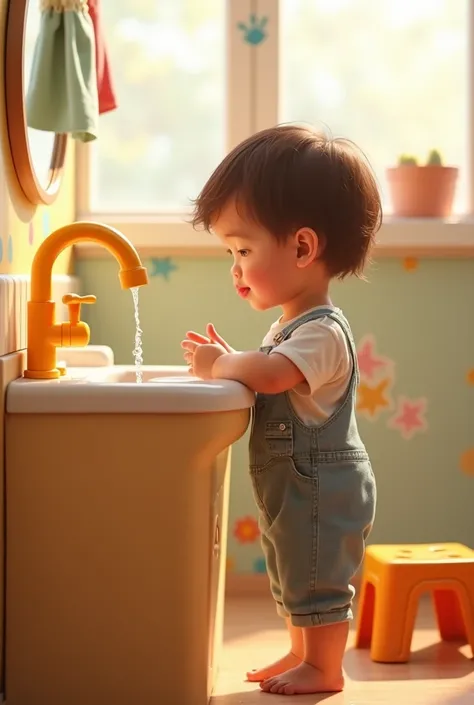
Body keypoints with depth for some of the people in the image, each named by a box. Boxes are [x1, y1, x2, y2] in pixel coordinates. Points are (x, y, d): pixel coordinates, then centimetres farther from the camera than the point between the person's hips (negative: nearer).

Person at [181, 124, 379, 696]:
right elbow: (270, 383, 15)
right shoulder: (290, 326, 9)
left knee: (318, 578, 3)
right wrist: (227, 360, 1)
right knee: (293, 577, 21)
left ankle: (324, 668, 17)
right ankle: (302, 654, 36)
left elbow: (272, 374, -40)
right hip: (293, 490, 10)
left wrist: (219, 364, -24)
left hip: (321, 489, -10)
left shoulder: (323, 332, -24)